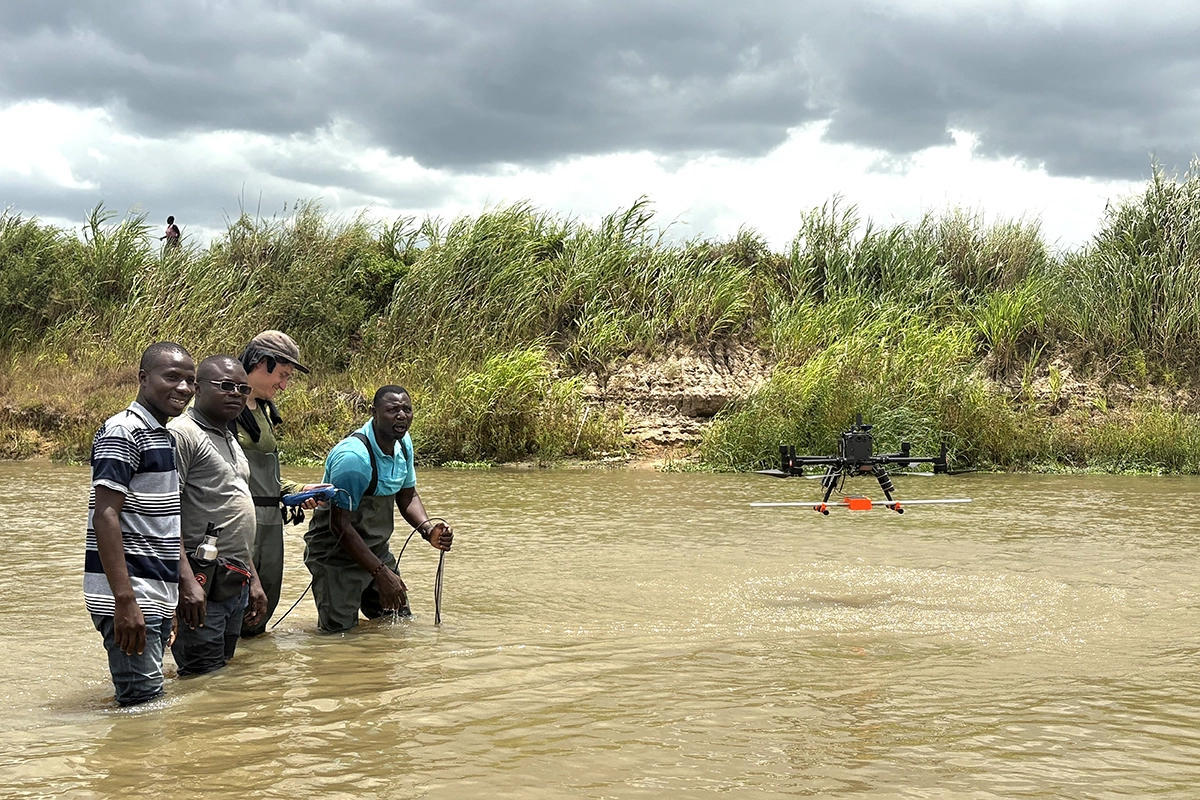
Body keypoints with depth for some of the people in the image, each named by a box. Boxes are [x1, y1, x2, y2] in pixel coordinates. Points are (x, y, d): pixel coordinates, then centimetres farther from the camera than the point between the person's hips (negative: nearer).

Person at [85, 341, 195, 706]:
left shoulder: (165, 435, 16)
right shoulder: (123, 432, -12)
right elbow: (105, 517, -19)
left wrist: (183, 586, 24)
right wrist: (125, 601, -25)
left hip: (159, 597, 9)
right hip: (129, 596, -9)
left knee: (149, 698, 12)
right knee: (144, 703, -10)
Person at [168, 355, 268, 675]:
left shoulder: (231, 441, 22)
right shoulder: (181, 434, -9)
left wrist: (253, 578, 24)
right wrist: (187, 581, -24)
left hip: (236, 585, 9)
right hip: (202, 584, -9)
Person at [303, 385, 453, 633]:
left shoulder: (403, 443, -1)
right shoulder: (353, 456, -28)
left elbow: (407, 496, 13)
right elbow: (340, 524, -27)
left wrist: (428, 529, -8)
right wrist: (380, 573, -28)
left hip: (376, 550, 8)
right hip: (336, 554, -8)